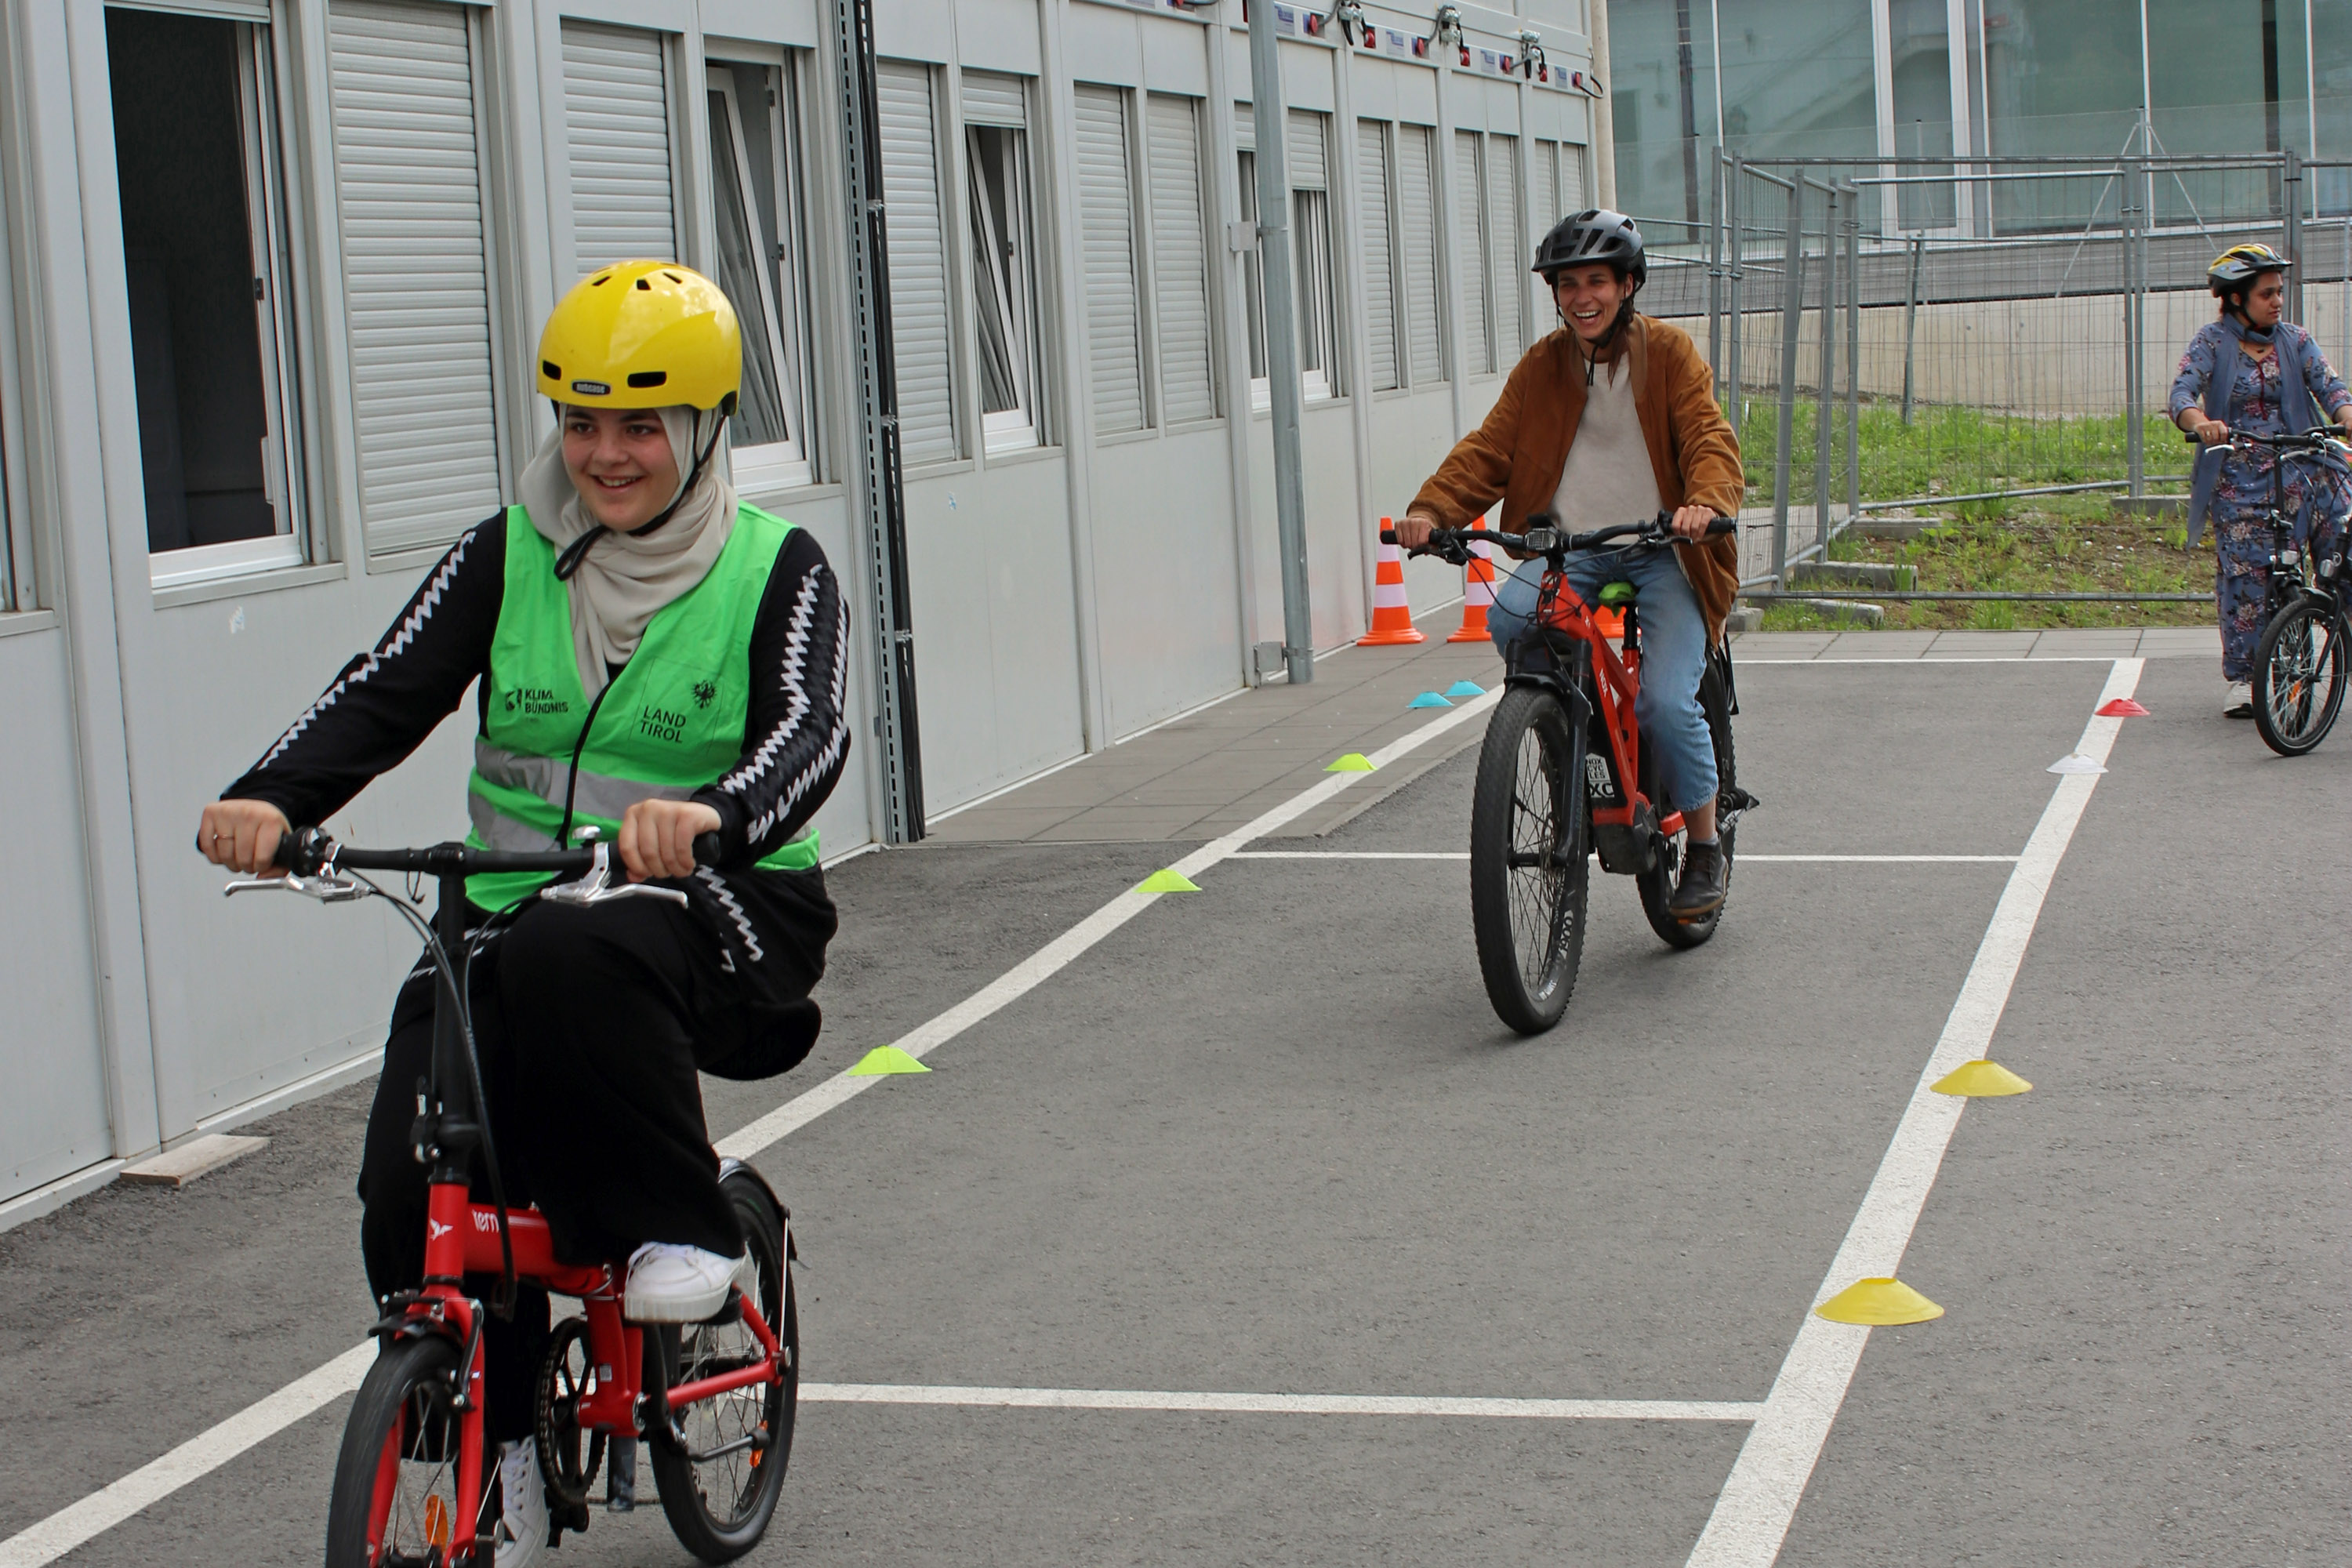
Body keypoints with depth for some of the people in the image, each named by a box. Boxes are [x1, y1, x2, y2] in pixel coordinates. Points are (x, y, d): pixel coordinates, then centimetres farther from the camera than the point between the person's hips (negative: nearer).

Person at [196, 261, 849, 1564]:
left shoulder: (774, 571, 0)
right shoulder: (508, 557, 7)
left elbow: (809, 731, -17)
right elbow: (389, 689, -5)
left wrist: (713, 815, -41)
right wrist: (270, 797, -25)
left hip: (718, 916, -3)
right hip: (516, 914, 3)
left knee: (573, 957, -38)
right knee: (413, 1194, -15)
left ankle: (683, 1229, -17)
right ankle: (497, 1461, 6)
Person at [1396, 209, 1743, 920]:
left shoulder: (1667, 352, 0)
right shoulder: (1542, 366, 8)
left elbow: (1708, 438, -10)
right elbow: (1490, 448, 2)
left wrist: (1705, 501, -33)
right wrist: (1432, 507, -16)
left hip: (1661, 549, -3)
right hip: (1572, 545, 3)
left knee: (1665, 701, -20)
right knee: (1508, 617, -29)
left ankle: (1704, 845, 3)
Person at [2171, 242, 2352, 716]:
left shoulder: (2295, 341, 8)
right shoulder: (2213, 341, 0)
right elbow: (2182, 392, -14)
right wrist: (2201, 422, -37)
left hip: (2301, 470, 3)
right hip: (2238, 478, -2)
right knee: (2245, 575, -3)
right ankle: (2240, 678, 9)